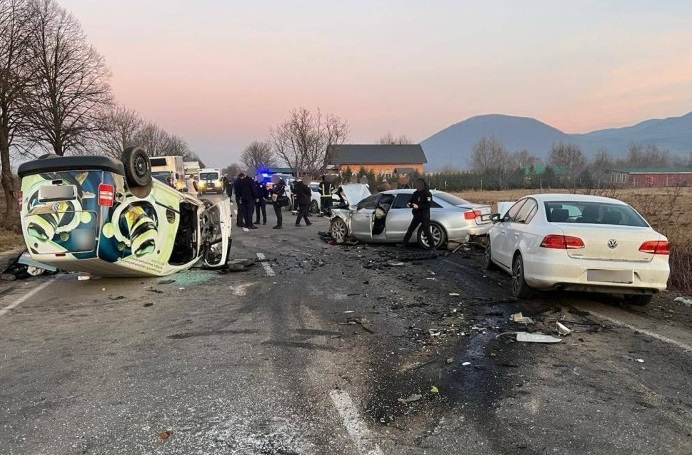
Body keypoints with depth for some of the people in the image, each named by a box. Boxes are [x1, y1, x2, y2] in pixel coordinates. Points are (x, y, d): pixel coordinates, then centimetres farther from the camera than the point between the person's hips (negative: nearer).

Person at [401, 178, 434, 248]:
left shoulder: (427, 194, -11)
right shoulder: (415, 193, 9)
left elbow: (428, 205, -20)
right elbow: (412, 201, 17)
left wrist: (418, 206, -29)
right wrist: (410, 204, -7)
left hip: (425, 216, -6)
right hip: (417, 215, 6)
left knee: (426, 231, -7)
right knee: (410, 229, 7)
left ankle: (432, 244, 2)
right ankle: (404, 243, 13)